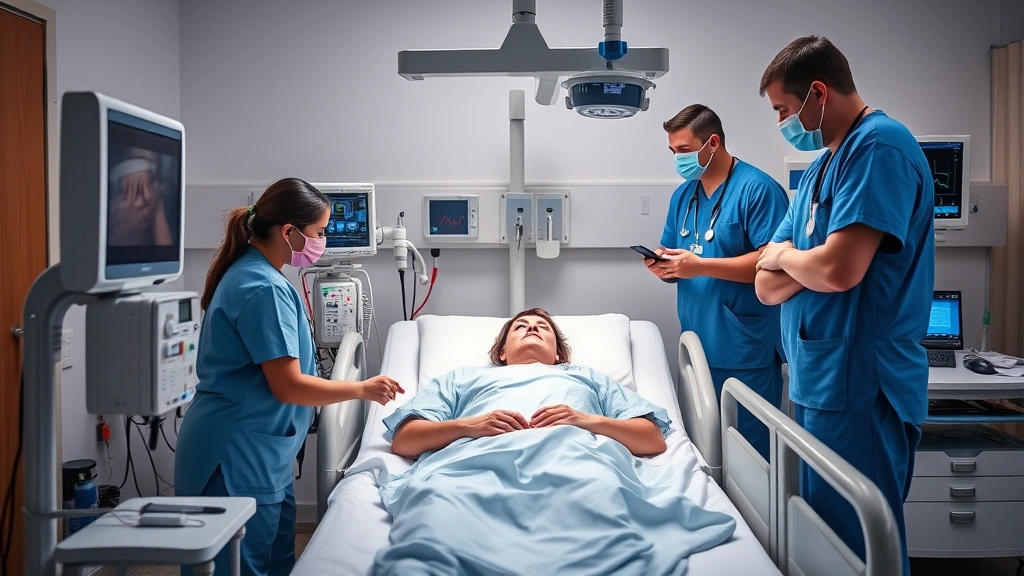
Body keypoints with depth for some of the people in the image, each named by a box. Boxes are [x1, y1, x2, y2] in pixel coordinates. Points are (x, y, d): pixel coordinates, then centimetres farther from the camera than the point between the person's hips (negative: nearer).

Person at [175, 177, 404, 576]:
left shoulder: (248, 273, 10)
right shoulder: (265, 289, -21)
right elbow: (288, 386, -22)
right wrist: (362, 389, -10)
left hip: (255, 449, 10)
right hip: (239, 453, -10)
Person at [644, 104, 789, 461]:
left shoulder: (758, 189, -10)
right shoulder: (683, 195, 14)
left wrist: (700, 265, -21)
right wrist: (663, 267, -6)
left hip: (746, 351, -7)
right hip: (697, 347, 7)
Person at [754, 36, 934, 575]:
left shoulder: (880, 145, -12)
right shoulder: (821, 166, 15)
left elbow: (838, 269, -25)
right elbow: (769, 287, 11)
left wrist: (782, 255, -5)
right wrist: (803, 258, -9)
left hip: (859, 388, -9)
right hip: (818, 382, 9)